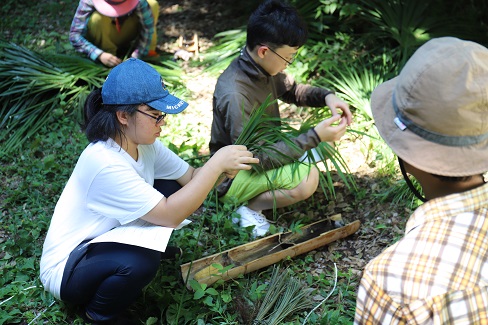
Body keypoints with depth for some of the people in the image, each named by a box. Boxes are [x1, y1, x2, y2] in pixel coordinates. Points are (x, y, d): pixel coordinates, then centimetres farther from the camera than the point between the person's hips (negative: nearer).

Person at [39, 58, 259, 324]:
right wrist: (216, 163, -31)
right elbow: (171, 215, -33)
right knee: (143, 260, -36)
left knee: (171, 190, -2)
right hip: (66, 270, -8)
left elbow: (190, 177, -1)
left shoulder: (144, 144, -8)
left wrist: (222, 168, -22)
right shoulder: (105, 163, -34)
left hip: (105, 242, 8)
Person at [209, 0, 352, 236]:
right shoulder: (235, 95, -33)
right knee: (307, 178, -31)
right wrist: (315, 136, -31)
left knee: (327, 144, 3)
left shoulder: (263, 67, -8)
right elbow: (256, 158, -30)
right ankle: (250, 209, -7)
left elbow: (293, 91, 12)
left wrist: (327, 96, -8)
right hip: (234, 178, -9)